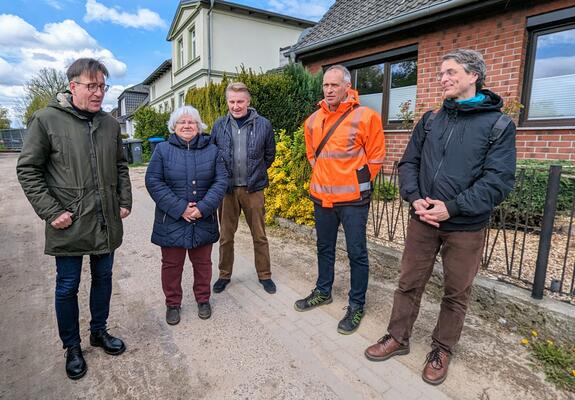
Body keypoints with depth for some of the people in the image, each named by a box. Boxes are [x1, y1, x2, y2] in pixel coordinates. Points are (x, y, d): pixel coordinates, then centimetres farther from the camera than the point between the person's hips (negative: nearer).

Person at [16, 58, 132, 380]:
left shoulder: (111, 123, 6)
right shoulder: (47, 119, -8)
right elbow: (28, 170, -6)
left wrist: (125, 202, 6)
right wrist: (51, 212, -12)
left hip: (106, 223, 4)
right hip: (69, 225, -4)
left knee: (103, 278, 17)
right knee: (68, 287, 10)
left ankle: (99, 331, 38)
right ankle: (72, 346, 31)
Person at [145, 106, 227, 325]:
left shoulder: (211, 150, 2)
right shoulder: (163, 149, -1)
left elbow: (221, 181, -3)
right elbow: (153, 182, -8)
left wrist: (203, 207, -14)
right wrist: (179, 208, -16)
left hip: (203, 221, 1)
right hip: (172, 220, -1)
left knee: (202, 263, 15)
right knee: (172, 264, 12)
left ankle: (203, 299, 35)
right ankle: (173, 304, 32)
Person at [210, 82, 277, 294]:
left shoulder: (263, 124, -4)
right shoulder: (219, 125, 1)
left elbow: (270, 155, 7)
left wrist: (256, 173, 6)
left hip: (253, 189, -1)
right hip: (227, 188, 2)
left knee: (259, 235, 9)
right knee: (226, 236, 12)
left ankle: (265, 275, 26)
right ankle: (225, 275, 30)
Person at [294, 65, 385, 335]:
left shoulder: (365, 117, -10)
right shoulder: (313, 120, 6)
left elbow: (375, 157, -5)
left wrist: (358, 183, -1)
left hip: (352, 198, -5)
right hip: (321, 196, 6)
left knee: (356, 253, 4)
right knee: (324, 248, 19)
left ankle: (356, 305, 22)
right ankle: (323, 292, 38)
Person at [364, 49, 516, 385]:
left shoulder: (499, 125, -4)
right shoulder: (430, 120, 8)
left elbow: (499, 180, -12)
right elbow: (409, 163, 7)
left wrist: (452, 208, -20)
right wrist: (415, 199, -10)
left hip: (466, 227, -3)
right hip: (423, 220, 3)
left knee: (457, 293, 12)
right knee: (410, 283, 12)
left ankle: (443, 350, 33)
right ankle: (398, 338, 31)